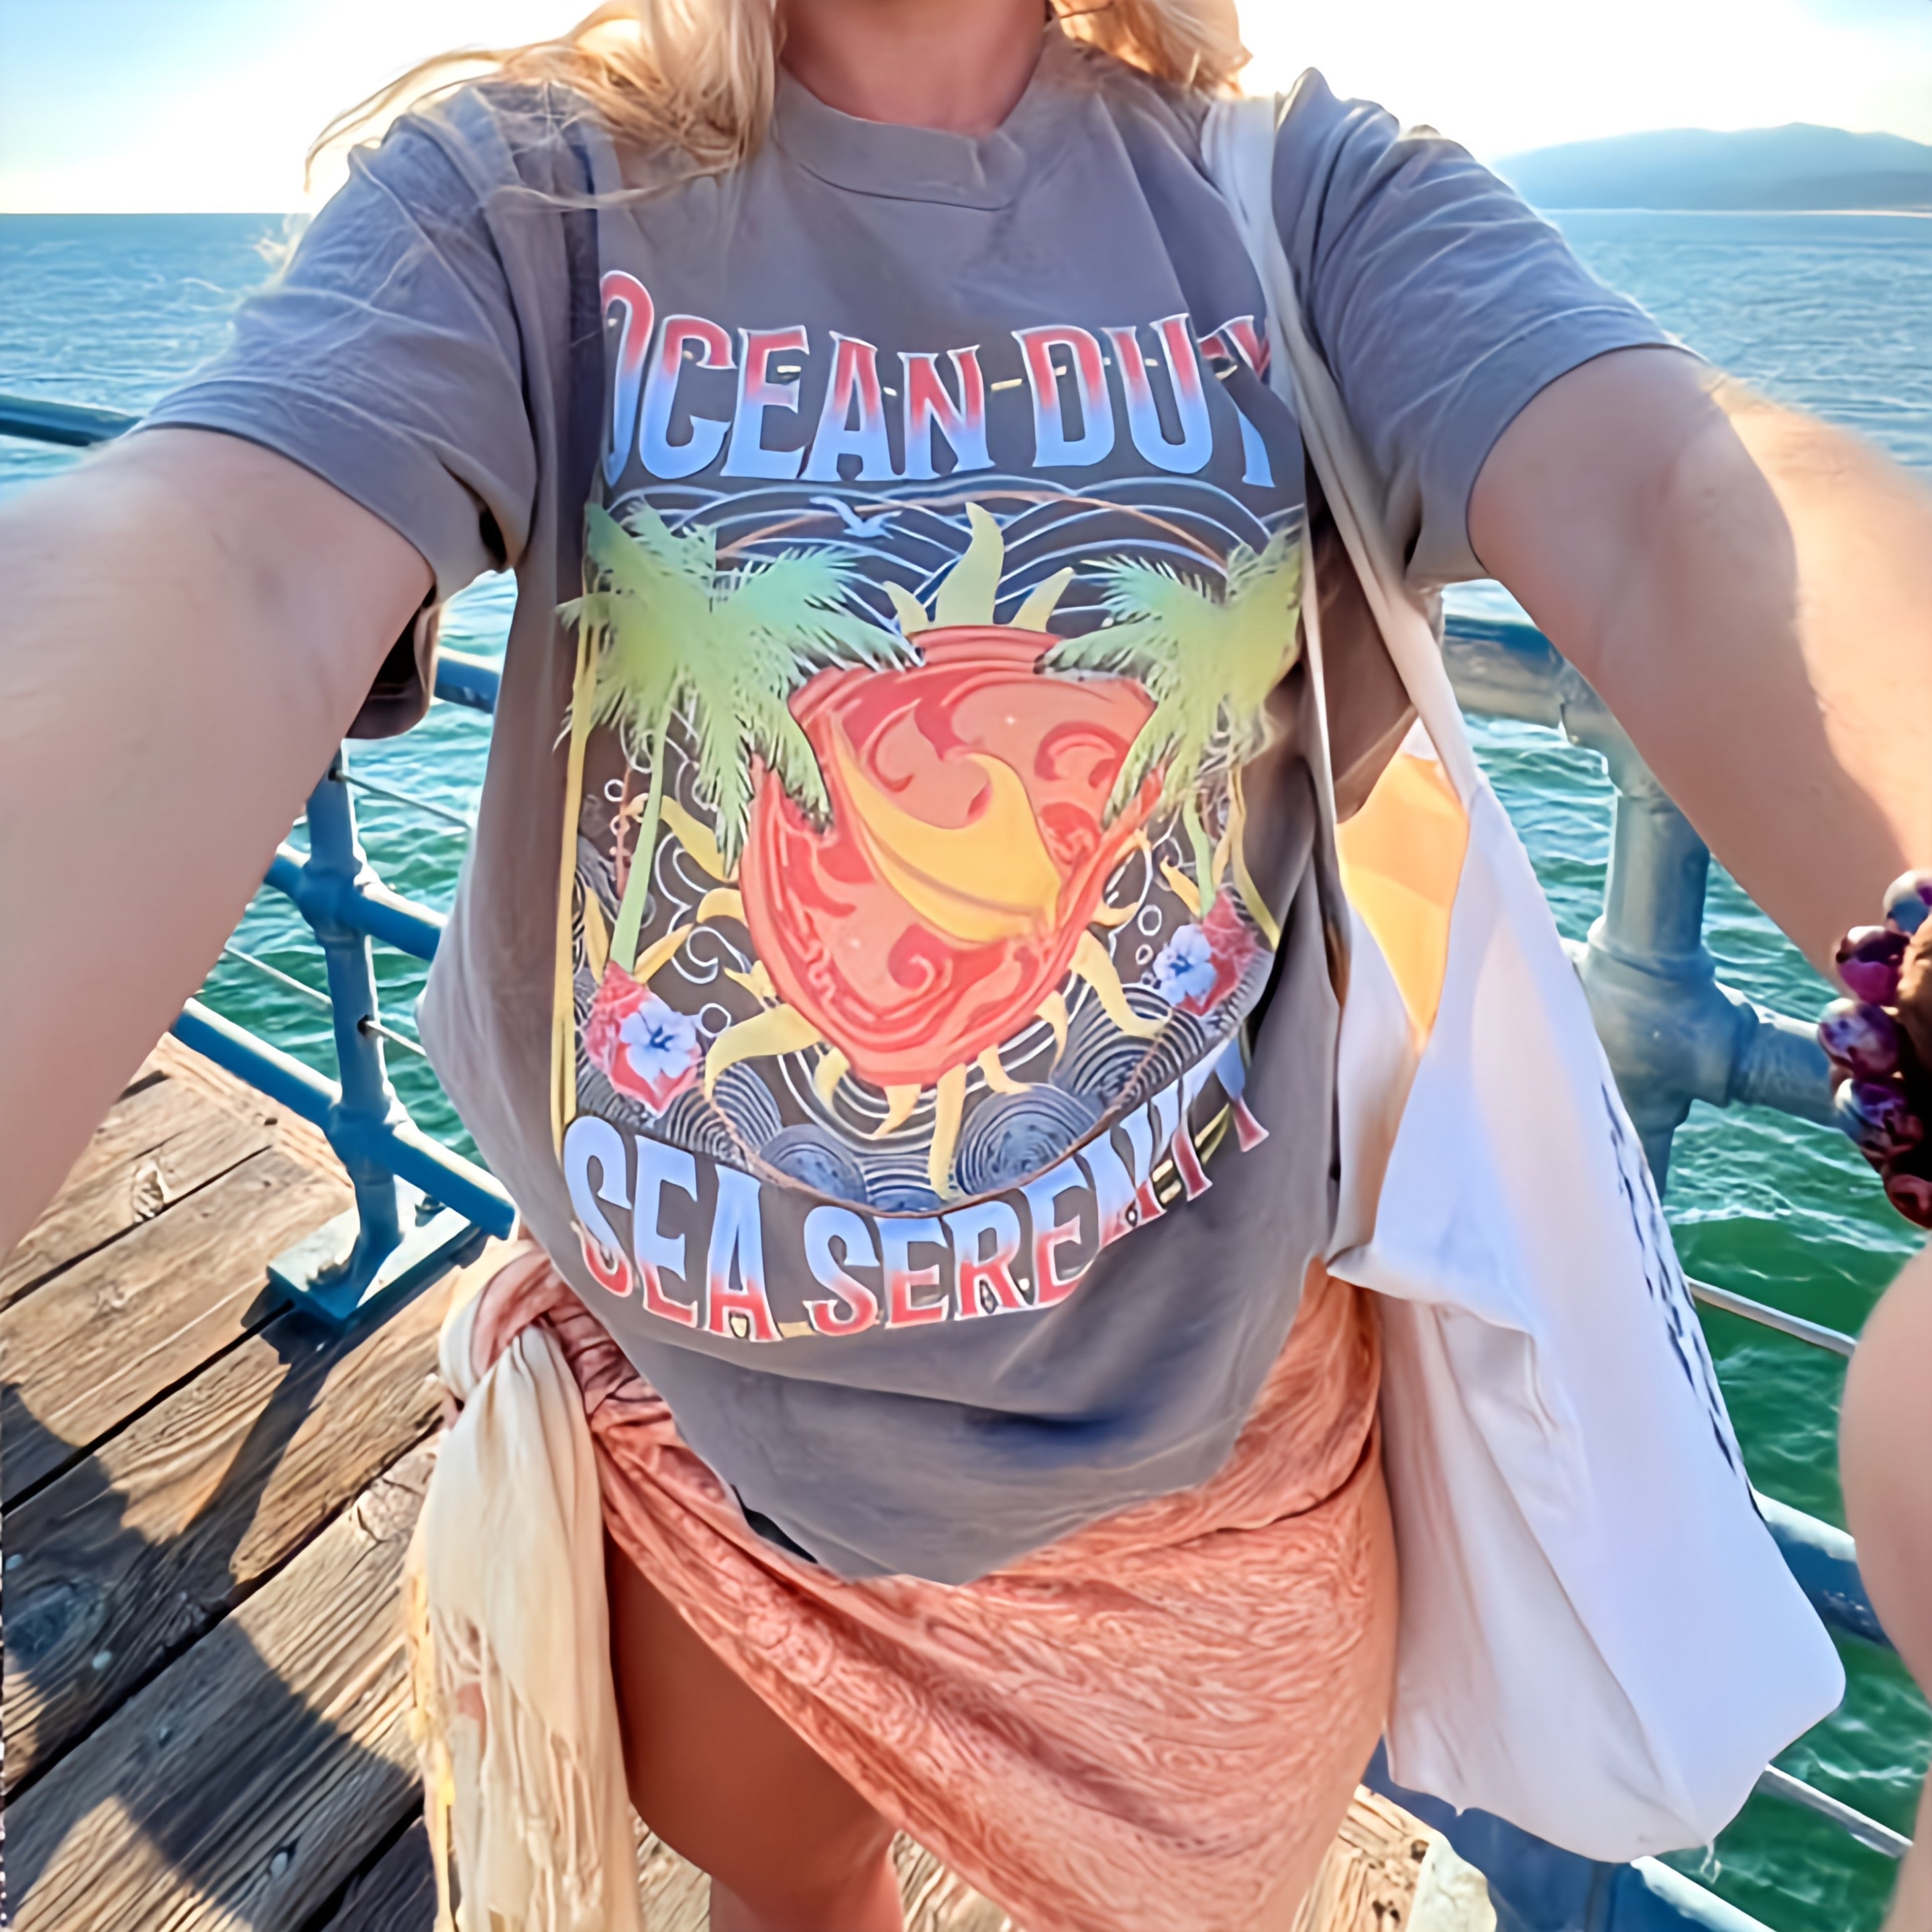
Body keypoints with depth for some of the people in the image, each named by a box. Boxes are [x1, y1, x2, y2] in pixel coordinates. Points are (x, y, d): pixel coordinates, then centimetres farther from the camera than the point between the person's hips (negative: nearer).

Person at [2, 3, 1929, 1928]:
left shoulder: (1310, 197, -7)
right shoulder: (511, 201, -9)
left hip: (1199, 1437, 1)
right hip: (692, 1402, 1)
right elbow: (216, 596, -29)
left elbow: (1687, 524, -25)